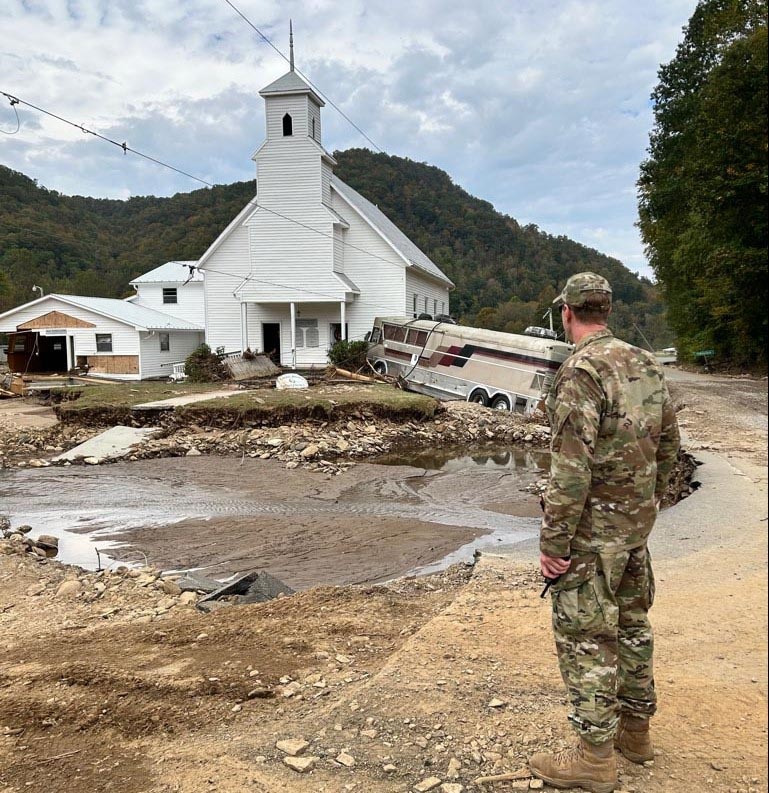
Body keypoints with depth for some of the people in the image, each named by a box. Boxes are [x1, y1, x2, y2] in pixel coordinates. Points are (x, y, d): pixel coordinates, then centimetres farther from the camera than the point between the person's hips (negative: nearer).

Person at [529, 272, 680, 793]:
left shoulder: (582, 371, -21)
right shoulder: (646, 364, 5)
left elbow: (571, 467, -25)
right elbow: (670, 441, 13)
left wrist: (552, 542, -18)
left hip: (593, 528, -8)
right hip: (637, 523, 9)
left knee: (585, 637, 4)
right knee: (631, 622, 21)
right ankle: (636, 728, 37)